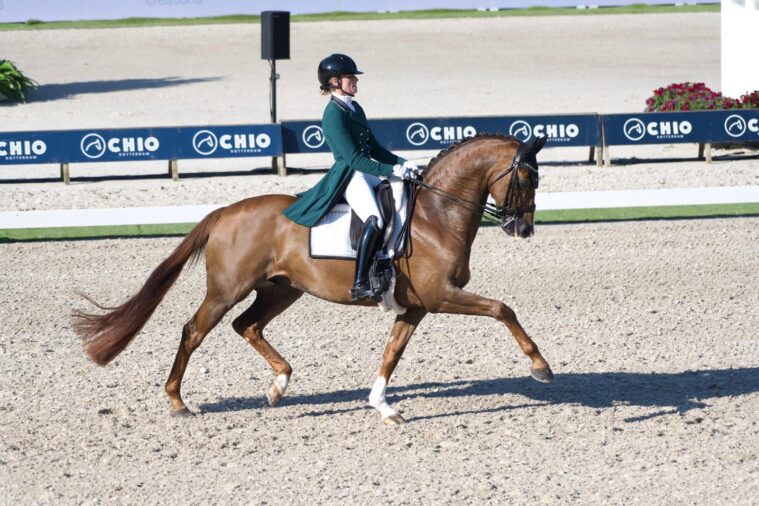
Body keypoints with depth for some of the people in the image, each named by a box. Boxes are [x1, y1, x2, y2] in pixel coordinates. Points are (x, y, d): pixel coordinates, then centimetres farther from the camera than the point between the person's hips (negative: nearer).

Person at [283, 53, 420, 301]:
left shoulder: (354, 109, 17)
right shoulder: (334, 114, -12)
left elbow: (374, 149, 21)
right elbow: (354, 158, -18)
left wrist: (402, 163, 7)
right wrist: (391, 170, -23)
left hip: (367, 174, 10)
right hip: (348, 177, -10)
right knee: (374, 220, -32)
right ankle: (360, 284, -34)